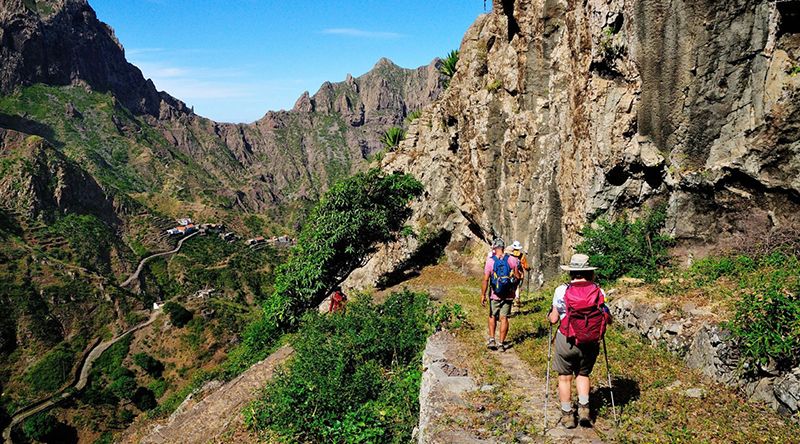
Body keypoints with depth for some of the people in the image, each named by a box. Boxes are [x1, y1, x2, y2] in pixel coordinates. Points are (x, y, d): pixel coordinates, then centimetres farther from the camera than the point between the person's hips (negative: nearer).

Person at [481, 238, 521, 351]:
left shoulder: (490, 261, -11)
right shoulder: (512, 260, -6)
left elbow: (485, 280, -11)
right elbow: (517, 277, -1)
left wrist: (483, 295, -5)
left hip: (495, 295, -1)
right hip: (508, 295, 1)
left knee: (492, 316, 18)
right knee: (504, 318, 8)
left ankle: (492, 339, 13)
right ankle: (501, 343, 10)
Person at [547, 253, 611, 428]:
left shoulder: (561, 291, -10)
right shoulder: (599, 292, -6)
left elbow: (554, 319, -5)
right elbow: (608, 318, -2)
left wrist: (549, 315, 18)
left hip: (566, 341, -2)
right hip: (591, 342, 2)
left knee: (565, 377, 14)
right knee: (583, 374, 23)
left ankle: (567, 415, 20)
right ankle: (584, 409, 12)